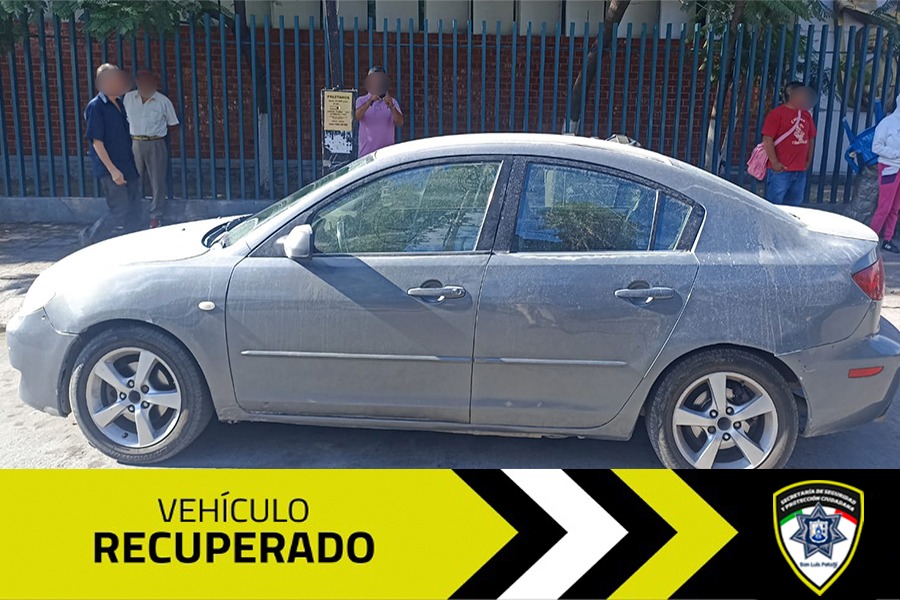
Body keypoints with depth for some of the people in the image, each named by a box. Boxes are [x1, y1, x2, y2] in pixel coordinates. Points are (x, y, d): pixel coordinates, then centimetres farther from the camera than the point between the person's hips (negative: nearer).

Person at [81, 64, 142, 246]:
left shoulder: (119, 103, 13)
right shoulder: (95, 107, -11)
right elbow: (97, 142, -14)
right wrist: (112, 170, -20)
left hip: (128, 167, 8)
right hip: (109, 170, -8)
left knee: (134, 214, 7)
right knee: (120, 213, -7)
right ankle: (89, 237, 13)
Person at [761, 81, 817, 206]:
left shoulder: (806, 115, 14)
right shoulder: (777, 113, -7)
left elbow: (810, 139, 21)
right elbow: (767, 140, -12)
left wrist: (809, 161, 14)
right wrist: (774, 163, -15)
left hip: (800, 170, 7)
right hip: (781, 170, -7)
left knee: (793, 206, 12)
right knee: (774, 205, -4)